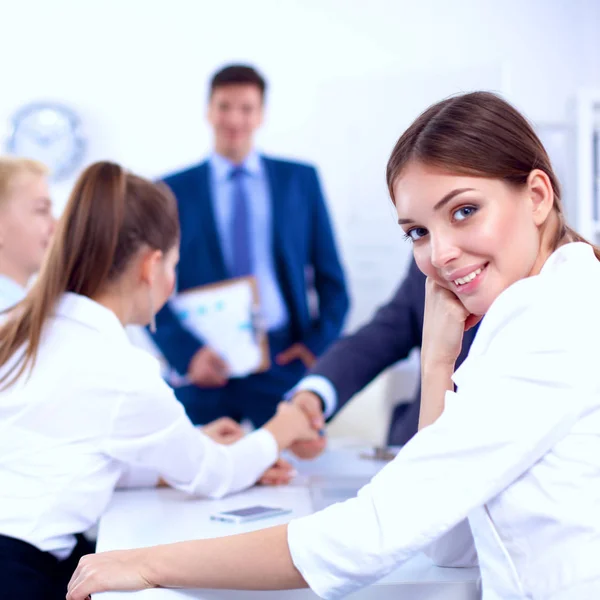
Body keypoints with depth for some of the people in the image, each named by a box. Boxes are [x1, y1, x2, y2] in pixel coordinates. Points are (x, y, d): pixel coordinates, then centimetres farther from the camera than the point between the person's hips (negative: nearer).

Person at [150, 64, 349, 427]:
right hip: (207, 368, -1)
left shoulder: (301, 179, 10)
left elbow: (331, 277, 11)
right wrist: (187, 353, -11)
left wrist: (320, 345, -2)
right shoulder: (172, 191, 6)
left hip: (285, 361, 1)